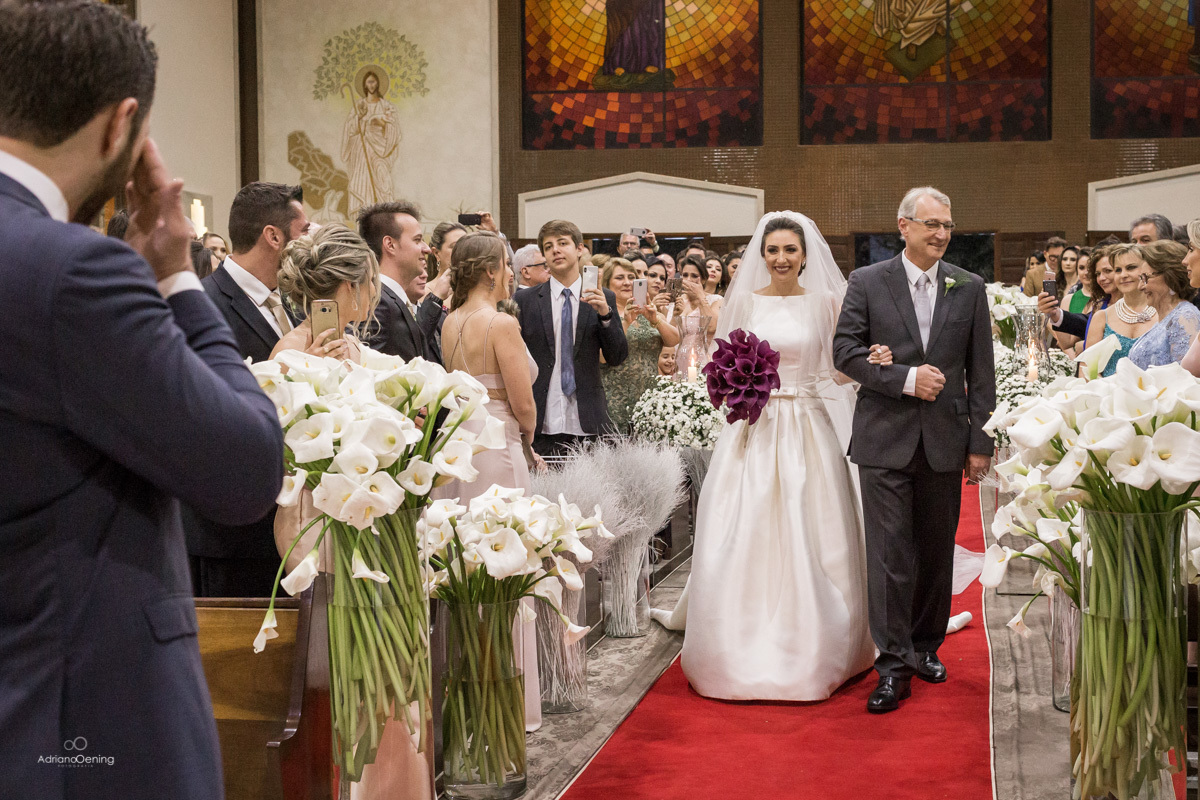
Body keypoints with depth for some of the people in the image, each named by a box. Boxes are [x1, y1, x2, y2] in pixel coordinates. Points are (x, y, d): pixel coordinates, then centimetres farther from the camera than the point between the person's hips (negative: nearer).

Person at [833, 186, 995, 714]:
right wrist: (906, 378, -16)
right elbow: (845, 352, -5)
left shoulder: (970, 288, 6)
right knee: (890, 555, -5)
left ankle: (926, 647, 29)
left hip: (945, 441, 3)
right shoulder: (866, 283, 0)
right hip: (886, 440, -3)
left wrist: (981, 442, 1)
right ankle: (893, 665, 0)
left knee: (936, 553, 12)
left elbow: (981, 371, 5)